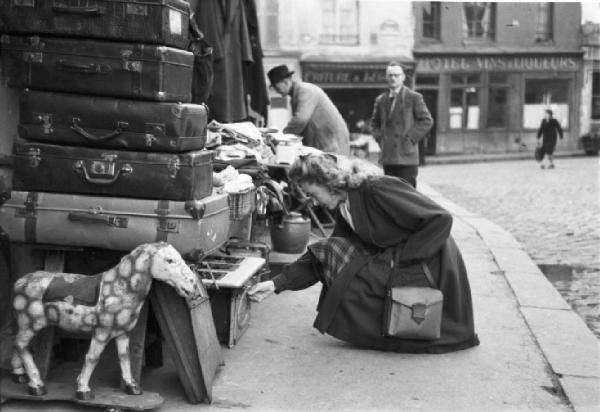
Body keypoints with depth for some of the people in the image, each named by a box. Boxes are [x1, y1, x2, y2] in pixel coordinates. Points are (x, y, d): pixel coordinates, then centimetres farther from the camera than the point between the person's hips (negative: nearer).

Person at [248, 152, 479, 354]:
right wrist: (278, 283, 2)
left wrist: (401, 257, -21)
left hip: (432, 266, -9)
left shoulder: (377, 189, -21)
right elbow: (321, 259, 10)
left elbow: (440, 219, -24)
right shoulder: (345, 206, 7)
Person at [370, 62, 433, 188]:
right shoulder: (380, 100, 14)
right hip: (388, 157, 5)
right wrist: (379, 138, 7)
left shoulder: (414, 97, 1)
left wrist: (411, 137, -10)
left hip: (407, 156, -4)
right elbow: (374, 123, 24)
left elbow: (427, 121, -2)